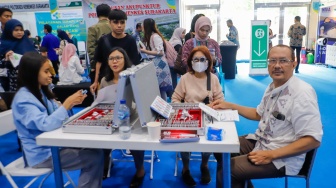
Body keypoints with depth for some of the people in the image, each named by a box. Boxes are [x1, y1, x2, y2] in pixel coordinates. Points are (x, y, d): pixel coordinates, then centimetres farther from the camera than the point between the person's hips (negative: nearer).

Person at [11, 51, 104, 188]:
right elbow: (45, 125, -33)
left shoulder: (41, 91, 7)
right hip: (42, 154, -9)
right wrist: (67, 104, -29)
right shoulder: (23, 99, -21)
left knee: (92, 148, -2)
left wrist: (71, 103, -9)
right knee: (95, 157, -15)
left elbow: (56, 114, 9)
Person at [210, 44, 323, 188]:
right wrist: (230, 106, 9)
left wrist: (271, 155, -27)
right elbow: (259, 114, 19)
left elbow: (313, 140, -24)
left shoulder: (302, 93, -22)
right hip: (260, 141, 9)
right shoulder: (273, 86, 5)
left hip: (282, 158, -8)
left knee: (226, 170, -18)